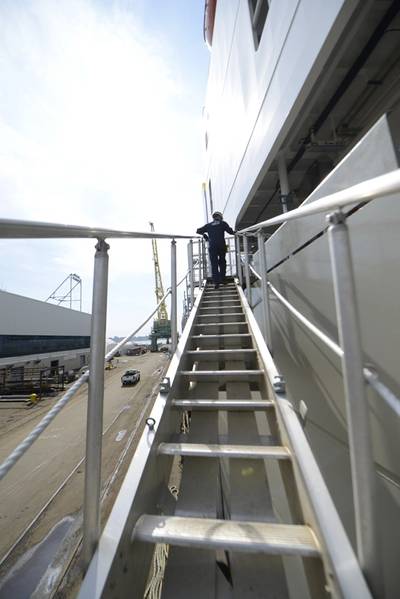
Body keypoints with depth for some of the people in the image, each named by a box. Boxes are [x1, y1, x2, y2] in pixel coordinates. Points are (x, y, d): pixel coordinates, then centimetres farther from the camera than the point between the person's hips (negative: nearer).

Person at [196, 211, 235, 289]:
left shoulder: (208, 225, 16)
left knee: (214, 264, 0)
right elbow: (230, 232, 3)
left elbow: (198, 231, 18)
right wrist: (234, 232, 24)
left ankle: (216, 282, -9)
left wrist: (204, 234, 31)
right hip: (221, 246, 0)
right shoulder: (223, 223, 11)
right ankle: (222, 279, 17)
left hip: (212, 247, 1)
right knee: (222, 263, 16)